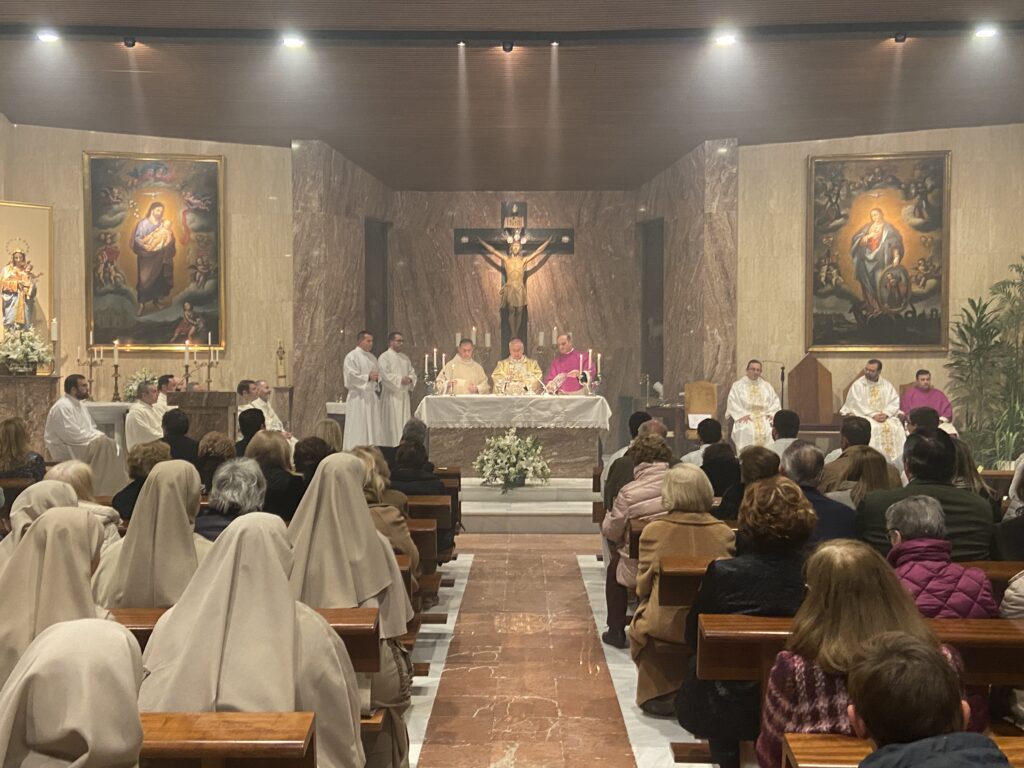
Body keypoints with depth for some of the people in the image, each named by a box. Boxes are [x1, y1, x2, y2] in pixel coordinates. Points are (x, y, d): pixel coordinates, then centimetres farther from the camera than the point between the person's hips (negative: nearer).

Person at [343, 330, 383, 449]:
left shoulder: (372, 357, 17)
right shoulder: (352, 356, -5)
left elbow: (379, 373, 21)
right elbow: (351, 376, -14)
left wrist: (377, 377, -1)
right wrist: (368, 377, -19)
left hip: (371, 397, 7)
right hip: (358, 397, -7)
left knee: (373, 428, 6)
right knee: (357, 430, -7)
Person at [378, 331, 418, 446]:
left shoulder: (405, 357, 17)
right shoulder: (384, 357, -5)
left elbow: (412, 372, 17)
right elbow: (385, 375, -15)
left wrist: (410, 379, -6)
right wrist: (400, 380, -19)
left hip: (404, 395, 7)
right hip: (391, 395, -7)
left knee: (405, 423, 6)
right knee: (392, 424, -8)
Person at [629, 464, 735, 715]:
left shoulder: (653, 530, -10)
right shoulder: (724, 532, -4)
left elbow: (643, 586, -1)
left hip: (664, 627, -2)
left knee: (640, 620, 29)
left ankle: (659, 693, 27)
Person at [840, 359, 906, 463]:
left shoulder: (886, 386, 10)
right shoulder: (857, 385, -1)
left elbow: (895, 402, 2)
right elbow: (857, 405, -9)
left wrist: (885, 414, -16)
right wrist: (873, 415, -18)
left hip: (885, 417, 3)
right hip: (863, 416, -3)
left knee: (897, 427, -24)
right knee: (873, 428, -34)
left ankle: (895, 460, -19)